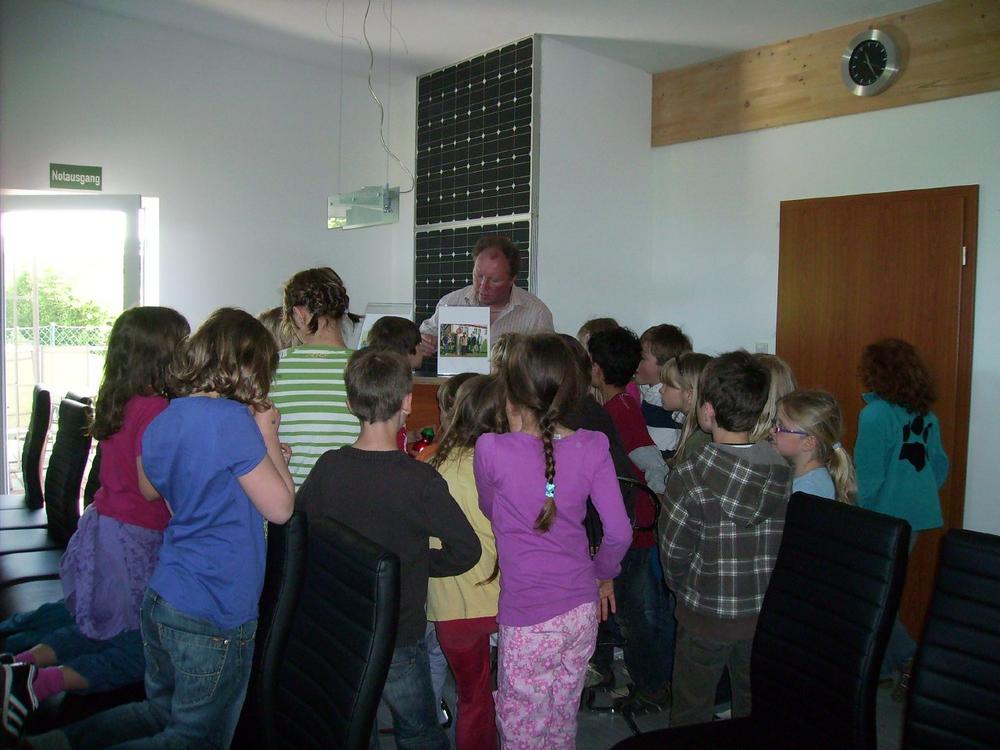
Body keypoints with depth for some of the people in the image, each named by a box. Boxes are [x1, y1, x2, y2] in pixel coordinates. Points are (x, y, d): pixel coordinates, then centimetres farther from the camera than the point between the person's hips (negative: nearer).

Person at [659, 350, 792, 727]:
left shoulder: (690, 476, -23)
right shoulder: (781, 470, -9)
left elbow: (673, 552, -14)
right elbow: (784, 543, -1)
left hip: (706, 615, -4)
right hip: (765, 613, 4)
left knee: (691, 713, 16)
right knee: (753, 710, 22)